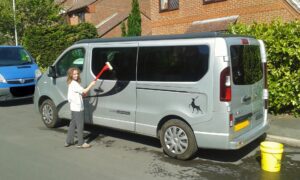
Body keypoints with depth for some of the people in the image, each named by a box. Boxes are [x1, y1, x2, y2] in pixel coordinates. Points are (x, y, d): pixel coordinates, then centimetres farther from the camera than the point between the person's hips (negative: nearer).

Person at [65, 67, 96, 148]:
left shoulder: (72, 83, 15)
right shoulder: (74, 84, -16)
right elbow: (84, 91, -19)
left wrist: (83, 94, 0)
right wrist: (91, 84, -10)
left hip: (74, 107, 10)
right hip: (77, 108, -10)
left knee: (73, 124, 15)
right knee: (80, 125, -3)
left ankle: (69, 141, 21)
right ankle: (81, 143, 4)